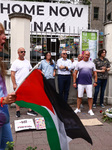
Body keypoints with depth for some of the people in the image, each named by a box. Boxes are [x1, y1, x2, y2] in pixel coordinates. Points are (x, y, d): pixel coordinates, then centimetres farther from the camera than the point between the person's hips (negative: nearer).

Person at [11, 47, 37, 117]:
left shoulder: (27, 62, 12)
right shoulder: (15, 63, -5)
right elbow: (12, 74, -9)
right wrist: (14, 84, -15)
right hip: (19, 84, -5)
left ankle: (30, 110, 16)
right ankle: (18, 111, 17)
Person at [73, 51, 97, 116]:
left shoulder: (92, 63, 9)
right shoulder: (79, 63, 6)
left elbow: (95, 73, 9)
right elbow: (75, 73, 6)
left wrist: (95, 82, 0)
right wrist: (74, 82, 0)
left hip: (89, 83, 0)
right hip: (80, 83, 0)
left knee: (90, 97, 2)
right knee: (79, 96, 6)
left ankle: (90, 110, 14)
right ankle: (78, 109, 20)